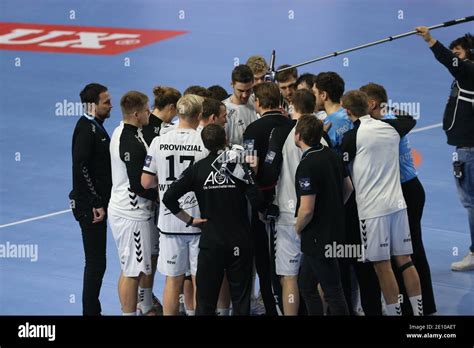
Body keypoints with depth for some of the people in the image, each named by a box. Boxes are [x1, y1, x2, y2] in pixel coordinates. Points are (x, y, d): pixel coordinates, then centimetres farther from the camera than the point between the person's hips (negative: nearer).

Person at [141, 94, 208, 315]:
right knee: (200, 281, 7)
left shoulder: (159, 142, -4)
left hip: (170, 221, 2)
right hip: (199, 220, -2)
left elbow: (146, 182, 0)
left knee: (173, 280, 10)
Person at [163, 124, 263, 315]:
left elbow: (168, 197, -9)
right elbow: (257, 199, -12)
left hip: (210, 242, 0)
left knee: (205, 301, 6)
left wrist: (189, 219, 0)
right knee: (241, 299, 8)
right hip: (240, 242, 0)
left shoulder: (197, 169, -3)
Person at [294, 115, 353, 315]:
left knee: (332, 292, -1)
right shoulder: (331, 156, 5)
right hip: (334, 229, 9)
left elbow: (307, 210, -24)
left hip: (318, 237, -9)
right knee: (306, 286, 20)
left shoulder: (307, 166, -23)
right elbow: (348, 188, 17)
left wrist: (298, 229, -6)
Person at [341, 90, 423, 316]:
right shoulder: (390, 127, 6)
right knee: (404, 260, 10)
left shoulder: (352, 136, -11)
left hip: (372, 208, -6)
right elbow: (410, 119, 28)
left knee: (382, 266, 0)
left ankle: (395, 311, 2)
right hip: (397, 203, 6)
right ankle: (418, 310, 11)